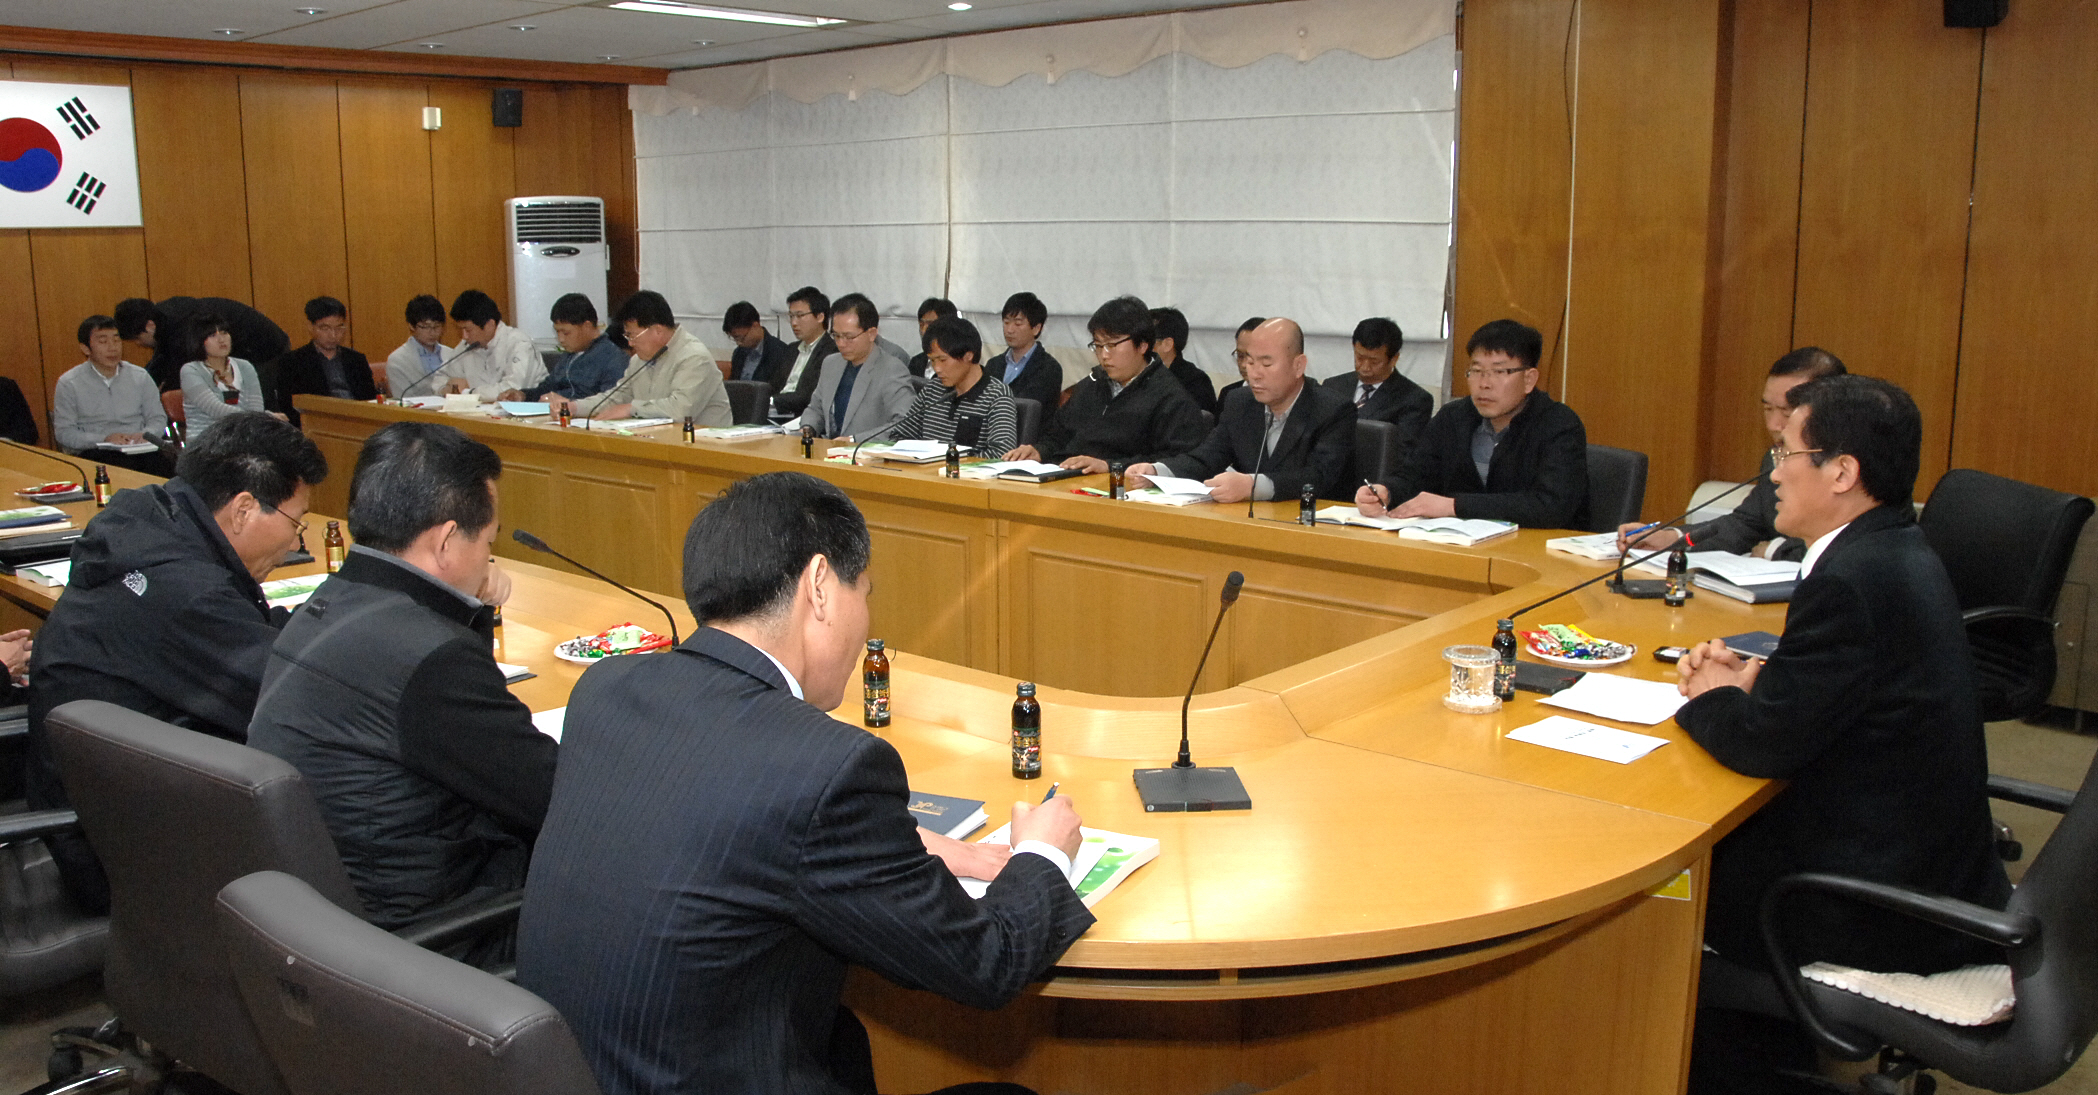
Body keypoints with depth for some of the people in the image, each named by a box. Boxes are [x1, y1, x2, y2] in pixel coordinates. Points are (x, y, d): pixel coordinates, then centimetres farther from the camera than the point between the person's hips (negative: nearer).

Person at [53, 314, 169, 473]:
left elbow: (158, 418, 18)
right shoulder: (68, 384, 6)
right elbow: (64, 432, 2)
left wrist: (144, 434, -6)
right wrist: (104, 439, -14)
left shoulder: (140, 377, 14)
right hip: (94, 454, -2)